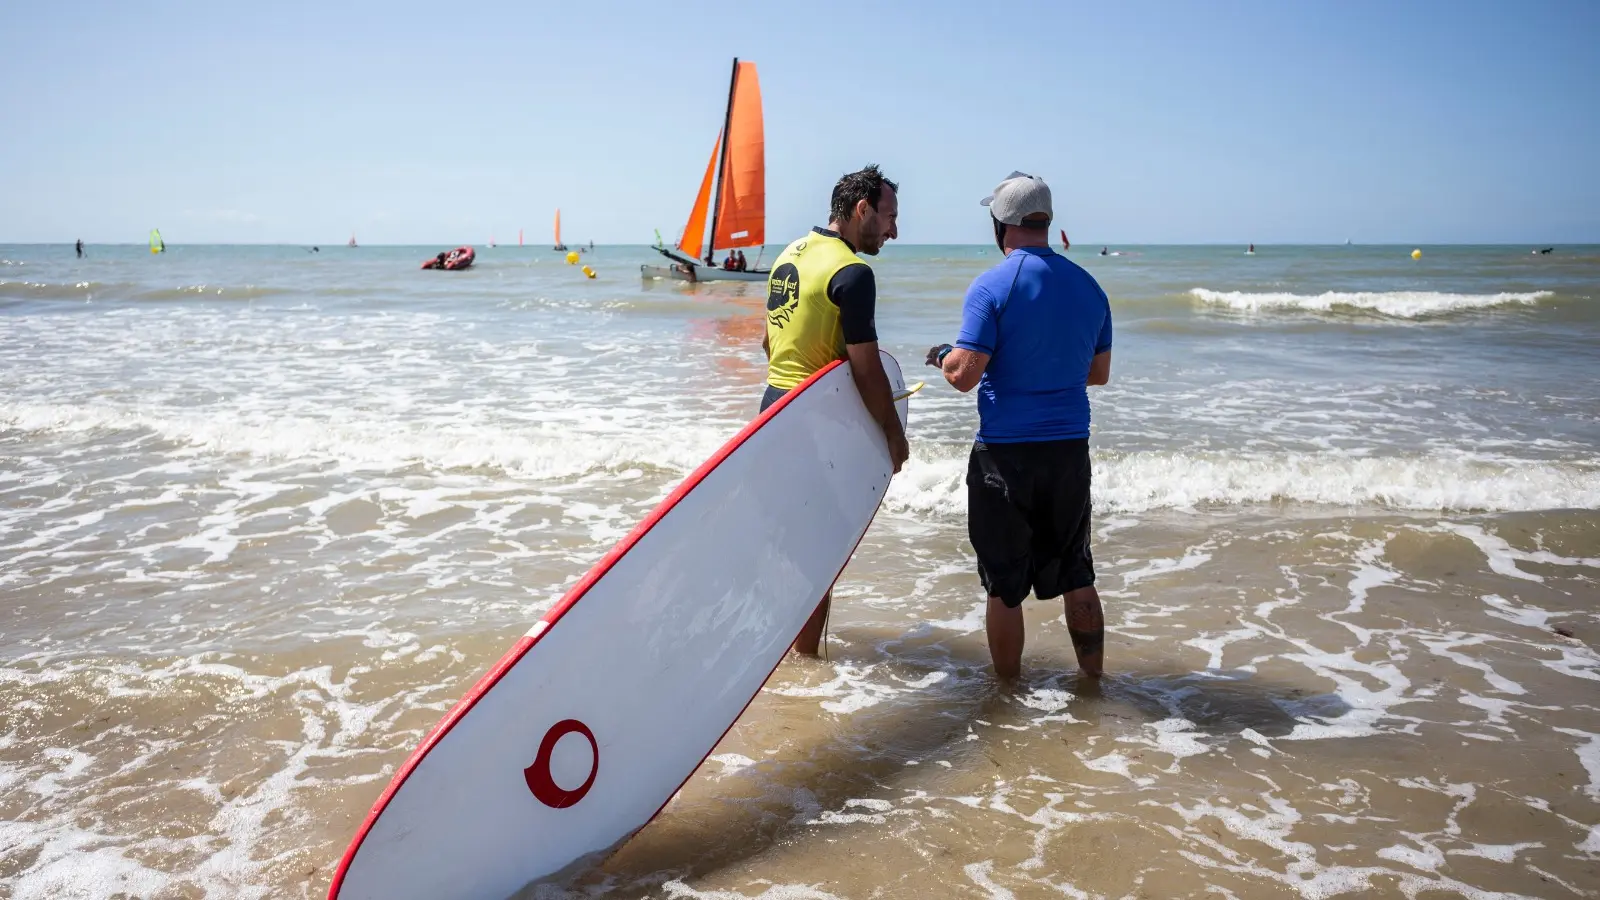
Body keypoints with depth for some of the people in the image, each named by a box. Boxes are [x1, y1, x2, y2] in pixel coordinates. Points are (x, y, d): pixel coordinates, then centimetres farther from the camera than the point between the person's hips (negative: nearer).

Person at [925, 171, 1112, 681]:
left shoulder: (991, 287, -12)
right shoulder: (1089, 287, 6)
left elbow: (965, 375, -15)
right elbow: (1099, 372, 14)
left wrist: (942, 356, 6)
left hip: (1005, 451, -5)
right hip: (1070, 447, 5)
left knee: (1005, 582, 7)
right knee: (1075, 572, 18)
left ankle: (1007, 690, 18)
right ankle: (1092, 677, 27)